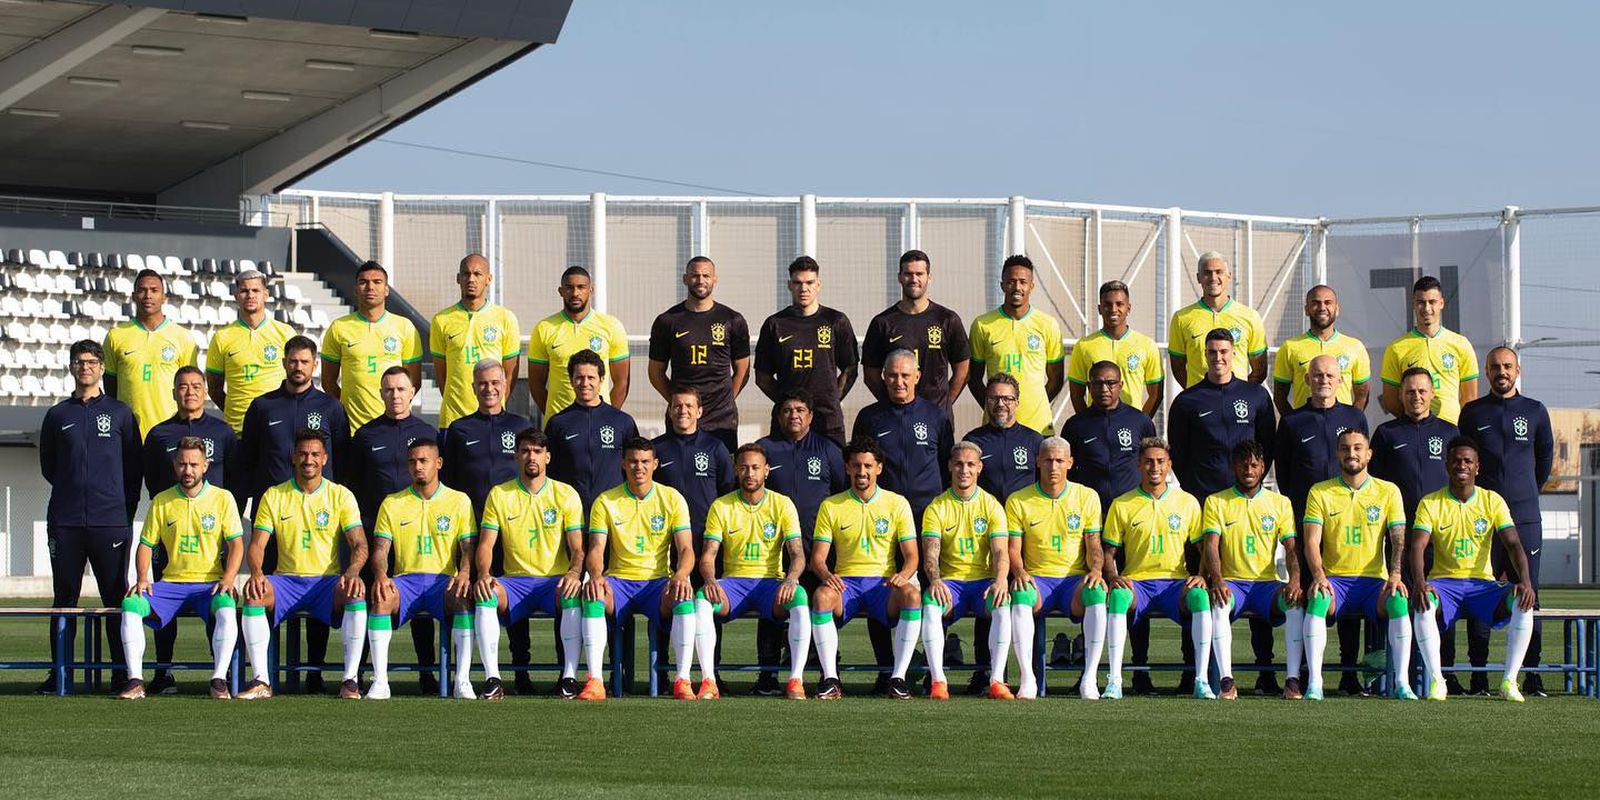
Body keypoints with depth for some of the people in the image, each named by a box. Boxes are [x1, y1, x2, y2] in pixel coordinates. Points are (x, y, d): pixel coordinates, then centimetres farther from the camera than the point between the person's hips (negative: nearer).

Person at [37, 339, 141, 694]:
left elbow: (133, 467, 9)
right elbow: (48, 466, 20)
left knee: (116, 596, -2)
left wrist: (126, 509, 4)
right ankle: (59, 674, 6)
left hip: (111, 521, -2)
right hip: (65, 522, 2)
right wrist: (73, 488, 10)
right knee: (64, 597, 3)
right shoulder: (57, 415, 13)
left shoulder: (120, 413, 8)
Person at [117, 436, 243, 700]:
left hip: (210, 584, -3)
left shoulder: (222, 498, 5)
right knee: (130, 604, -24)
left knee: (227, 608, -36)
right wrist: (142, 579, -5)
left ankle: (219, 680, -36)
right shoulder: (161, 501, 11)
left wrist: (228, 579, -16)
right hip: (171, 582, 3)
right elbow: (146, 544, 13)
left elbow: (236, 544, 0)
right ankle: (135, 680, -27)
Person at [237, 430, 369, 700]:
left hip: (328, 579, -1)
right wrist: (256, 573, -20)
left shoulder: (340, 496, 6)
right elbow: (257, 544, 3)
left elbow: (359, 544, -2)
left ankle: (350, 680, -31)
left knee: (356, 594, -35)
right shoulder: (274, 496, 8)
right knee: (253, 595, -32)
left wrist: (352, 572, -25)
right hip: (286, 579, 1)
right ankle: (261, 681, -30)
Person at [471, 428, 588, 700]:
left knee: (573, 595, -36)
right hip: (515, 580, 1)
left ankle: (570, 677, -32)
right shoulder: (499, 495, 8)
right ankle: (492, 678, -32)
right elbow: (486, 544, 3)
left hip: (556, 580, -1)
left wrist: (574, 573, -22)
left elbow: (577, 547, 0)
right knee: (485, 594, -32)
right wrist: (483, 574, -19)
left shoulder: (566, 494, 6)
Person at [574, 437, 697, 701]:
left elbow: (686, 549, -1)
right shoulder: (605, 501, 5)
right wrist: (596, 575, -26)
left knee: (684, 598, -34)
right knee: (593, 596, -34)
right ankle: (594, 682, -35)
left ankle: (682, 680, -30)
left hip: (658, 580, 0)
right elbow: (596, 549, -2)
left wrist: (680, 575, -24)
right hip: (618, 580, 0)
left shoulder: (672, 498, 5)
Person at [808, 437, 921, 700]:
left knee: (912, 595, -34)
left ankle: (898, 678, -30)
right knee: (821, 596, -35)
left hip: (883, 582, 0)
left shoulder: (897, 503, 8)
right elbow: (818, 557, 5)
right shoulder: (831, 506, 9)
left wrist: (903, 575, -19)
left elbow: (911, 555, 5)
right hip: (845, 581, 0)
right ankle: (831, 679, -30)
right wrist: (826, 575, -19)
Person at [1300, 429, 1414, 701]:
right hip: (1334, 578, 0)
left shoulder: (1388, 491, 9)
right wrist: (1319, 576, -20)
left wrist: (1395, 575, -17)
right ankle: (1314, 683, -35)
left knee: (1399, 601, -32)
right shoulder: (1320, 492, 7)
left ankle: (1401, 682, -29)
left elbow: (1399, 539, 2)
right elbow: (1311, 541, -1)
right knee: (1317, 599, -35)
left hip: (1374, 579, 1)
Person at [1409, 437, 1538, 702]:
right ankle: (1435, 680, -30)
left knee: (1522, 602, -28)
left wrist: (1525, 582, -22)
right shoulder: (1430, 503, 1)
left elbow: (1513, 544, -4)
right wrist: (1420, 583, -31)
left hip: (1482, 583, 2)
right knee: (1425, 604, -37)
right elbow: (1417, 548, -10)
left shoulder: (1492, 501, 5)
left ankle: (1509, 681, -24)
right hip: (1444, 582, -1)